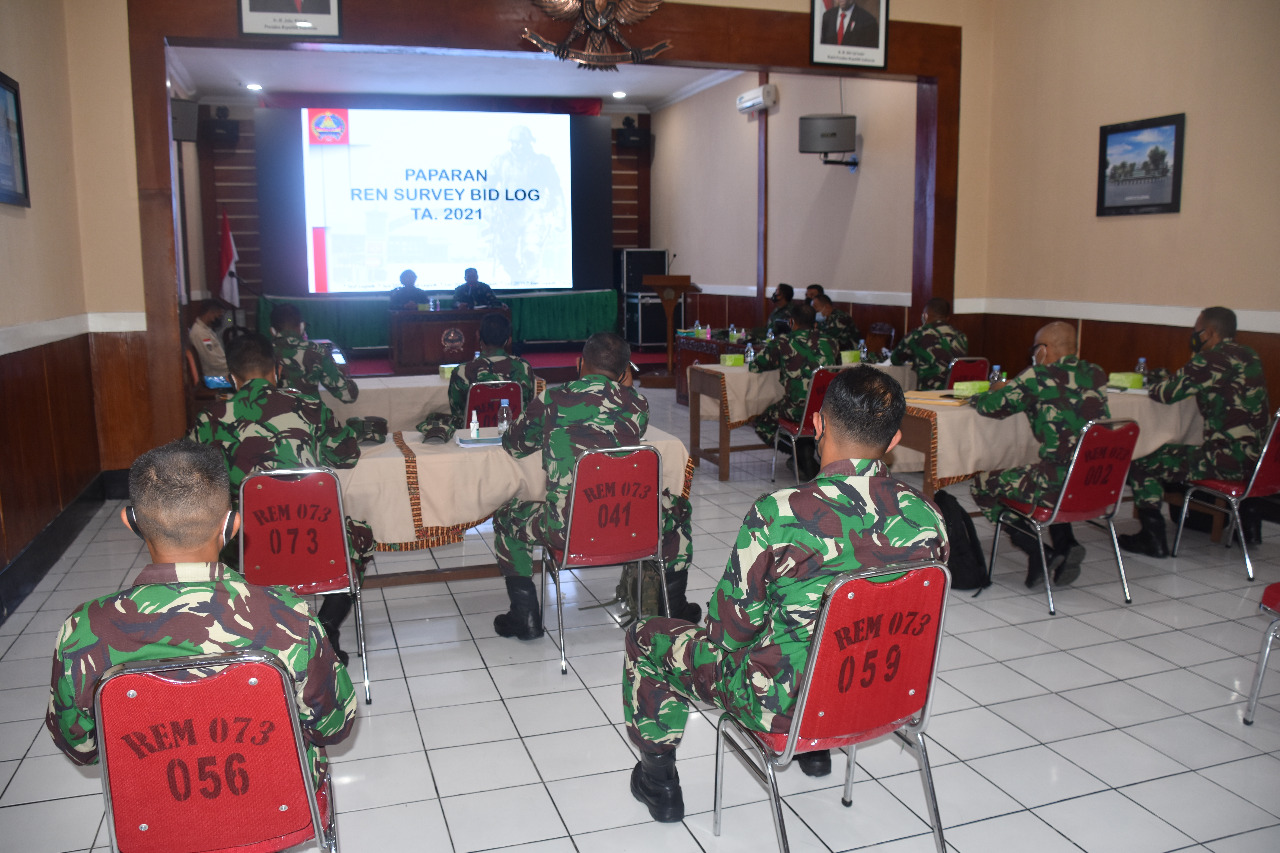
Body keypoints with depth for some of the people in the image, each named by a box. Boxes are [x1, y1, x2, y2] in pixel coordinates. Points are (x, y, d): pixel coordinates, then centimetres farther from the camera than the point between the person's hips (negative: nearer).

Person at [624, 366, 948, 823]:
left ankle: (659, 778, 31)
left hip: (787, 703, -5)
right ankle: (816, 749, 48)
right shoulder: (926, 515, -12)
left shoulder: (780, 514, -28)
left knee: (646, 637, 15)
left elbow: (729, 628, -17)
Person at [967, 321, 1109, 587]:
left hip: (1061, 485, -7)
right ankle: (1067, 545, 22)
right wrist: (1015, 388, 30)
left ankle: (1039, 554, 6)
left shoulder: (1037, 377, -8)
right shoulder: (1096, 375, 9)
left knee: (982, 485, 12)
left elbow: (988, 407, -2)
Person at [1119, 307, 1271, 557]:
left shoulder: (1209, 360, -14)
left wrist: (1158, 383, 12)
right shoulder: (1250, 357, 11)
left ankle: (1153, 538, -1)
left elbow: (1162, 393, -10)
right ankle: (1248, 522, 43)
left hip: (1228, 459, -9)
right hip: (1257, 457, 9)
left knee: (1142, 464, -3)